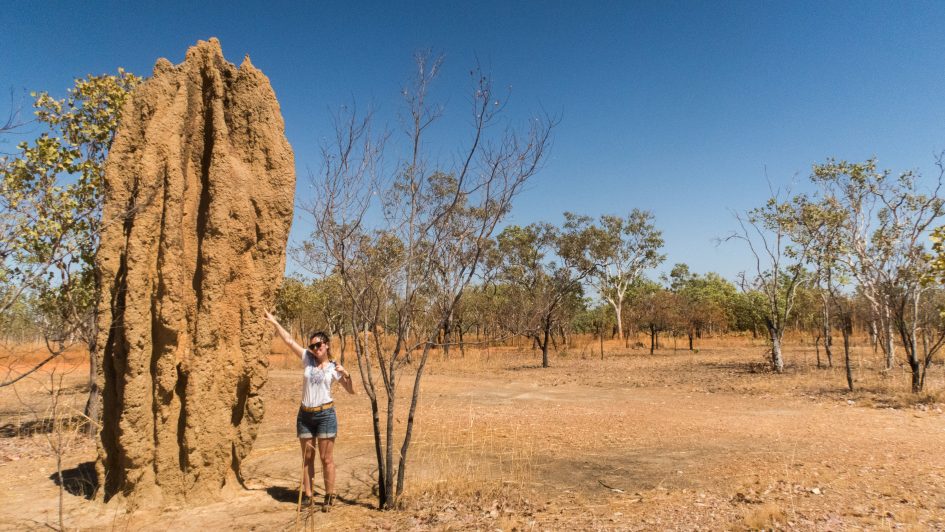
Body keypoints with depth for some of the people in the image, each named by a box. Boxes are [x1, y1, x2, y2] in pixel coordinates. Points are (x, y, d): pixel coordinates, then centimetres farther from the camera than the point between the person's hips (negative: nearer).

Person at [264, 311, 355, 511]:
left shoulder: (334, 368, 0)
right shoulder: (307, 359, 5)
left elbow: (351, 390, 1)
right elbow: (289, 340, 6)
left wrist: (346, 375, -17)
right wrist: (274, 322, 5)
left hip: (325, 414, -3)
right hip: (305, 415, 3)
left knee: (326, 458, 0)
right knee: (307, 458, 9)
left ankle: (329, 497, 10)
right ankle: (308, 497, 18)